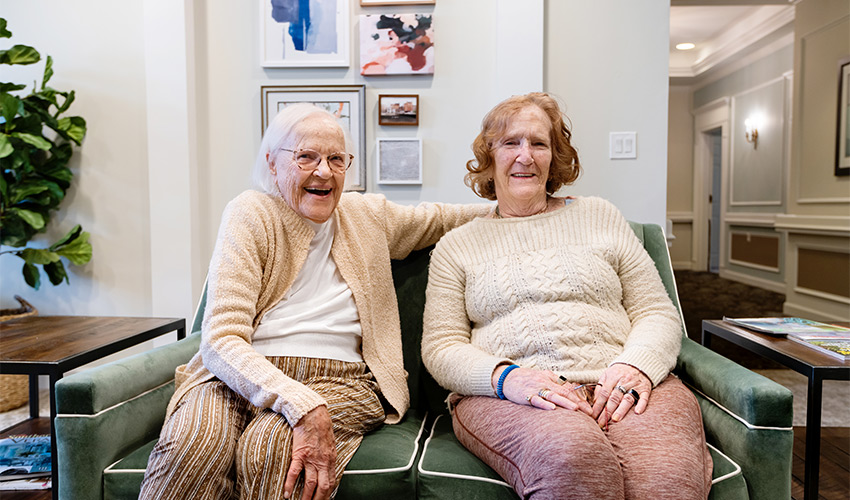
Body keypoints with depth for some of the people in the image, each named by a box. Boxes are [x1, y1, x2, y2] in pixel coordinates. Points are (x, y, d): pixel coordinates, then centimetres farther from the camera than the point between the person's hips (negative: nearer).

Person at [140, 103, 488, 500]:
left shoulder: (368, 215, 12)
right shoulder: (250, 215, -2)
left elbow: (438, 218, 33)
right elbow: (222, 338, -13)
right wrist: (303, 407, -27)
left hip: (339, 379, 2)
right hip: (244, 376, -1)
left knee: (270, 446, -31)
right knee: (191, 444, -32)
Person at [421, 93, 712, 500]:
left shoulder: (600, 217, 19)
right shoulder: (456, 246, 16)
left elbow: (658, 314, 14)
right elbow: (440, 347, 6)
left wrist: (637, 366, -9)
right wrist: (505, 377, -15)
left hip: (618, 389, 2)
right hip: (504, 396, -1)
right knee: (572, 455, -36)